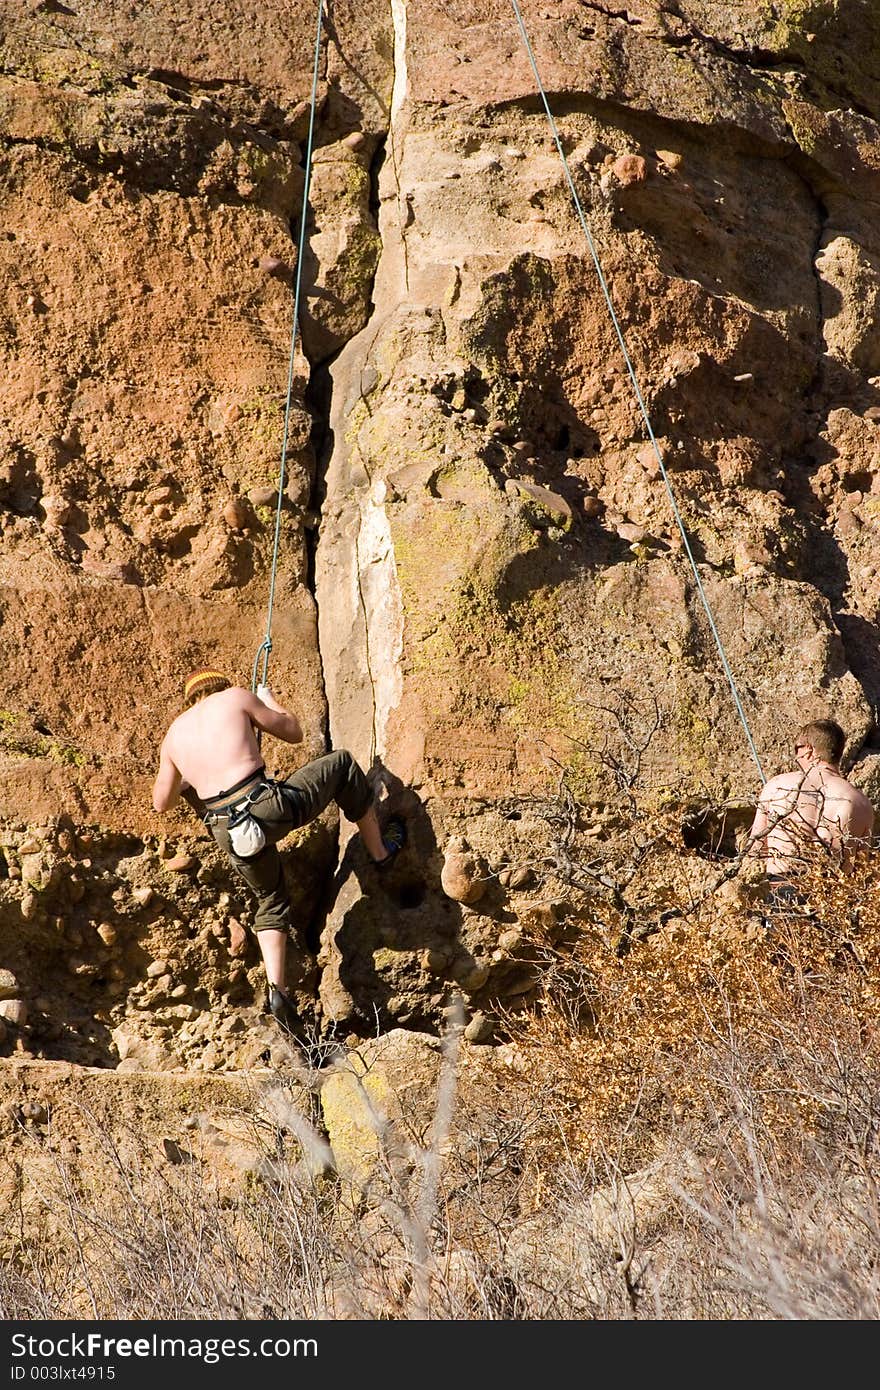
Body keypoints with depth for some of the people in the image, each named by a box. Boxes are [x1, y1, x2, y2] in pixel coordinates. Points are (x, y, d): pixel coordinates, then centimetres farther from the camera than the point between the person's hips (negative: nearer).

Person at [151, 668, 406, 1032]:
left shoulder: (174, 736, 18)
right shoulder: (236, 697, 7)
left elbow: (161, 802, 25)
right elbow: (294, 733, 14)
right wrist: (269, 700, 32)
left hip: (227, 833, 4)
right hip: (268, 806, -4)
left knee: (271, 901, 28)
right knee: (343, 764, 20)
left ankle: (277, 988, 13)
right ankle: (380, 850, 29)